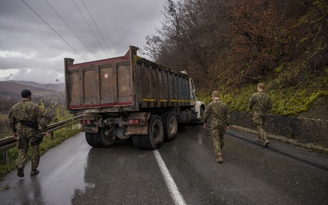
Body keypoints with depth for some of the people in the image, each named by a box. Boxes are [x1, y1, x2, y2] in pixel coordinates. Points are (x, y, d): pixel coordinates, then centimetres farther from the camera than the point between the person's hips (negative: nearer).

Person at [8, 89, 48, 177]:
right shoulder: (35, 106, -7)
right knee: (35, 151, 9)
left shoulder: (15, 107, 7)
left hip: (21, 131, 3)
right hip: (32, 131, -3)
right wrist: (44, 130, -7)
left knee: (22, 150, 15)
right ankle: (33, 170, 16)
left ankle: (20, 165, -8)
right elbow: (41, 119, -12)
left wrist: (14, 131, 20)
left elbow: (11, 120, 11)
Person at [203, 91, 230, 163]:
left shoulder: (210, 104, -10)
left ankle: (220, 157, -14)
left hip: (214, 125, -4)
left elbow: (206, 115, -6)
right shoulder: (224, 104, -2)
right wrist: (227, 125, 6)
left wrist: (205, 122, 11)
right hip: (222, 124, 4)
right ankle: (219, 150, 49)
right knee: (220, 137, 26)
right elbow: (228, 115, -2)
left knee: (216, 141, -3)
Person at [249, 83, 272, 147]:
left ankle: (266, 140, -20)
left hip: (257, 114, -5)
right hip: (264, 114, 5)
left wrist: (250, 108, 18)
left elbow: (250, 104, -5)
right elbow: (270, 106, 1)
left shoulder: (254, 95, -14)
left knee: (260, 128, -3)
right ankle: (259, 138, 38)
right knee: (261, 126, 23)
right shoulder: (267, 96, 0)